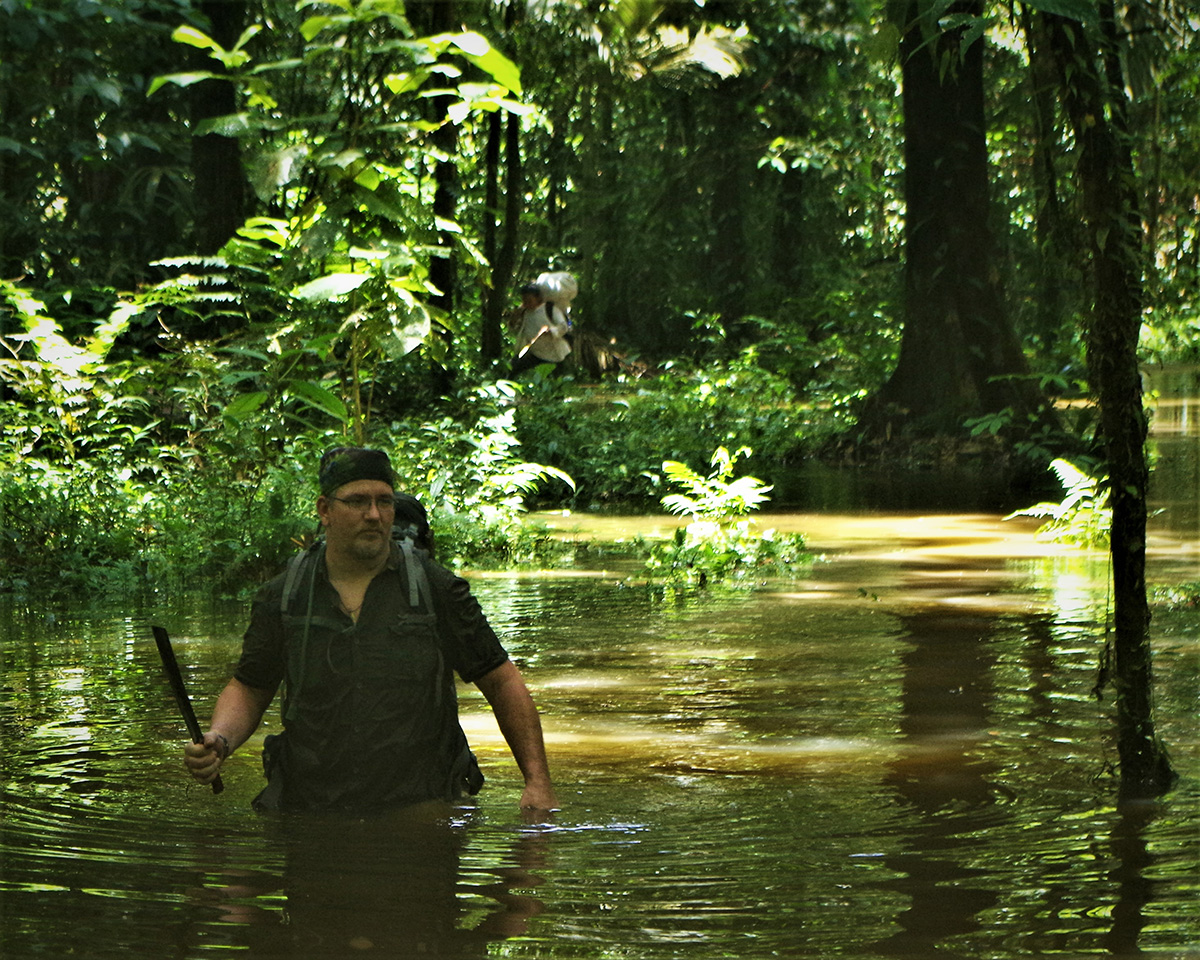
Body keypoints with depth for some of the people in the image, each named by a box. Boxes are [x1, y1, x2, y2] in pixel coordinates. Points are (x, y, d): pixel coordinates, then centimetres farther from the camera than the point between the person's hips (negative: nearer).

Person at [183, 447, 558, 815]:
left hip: (420, 809, -2)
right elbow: (248, 691, 19)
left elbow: (503, 683, 9)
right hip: (307, 811, 2)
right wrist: (219, 741, -3)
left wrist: (538, 781, 1)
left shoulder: (437, 590, 3)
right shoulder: (283, 597, 7)